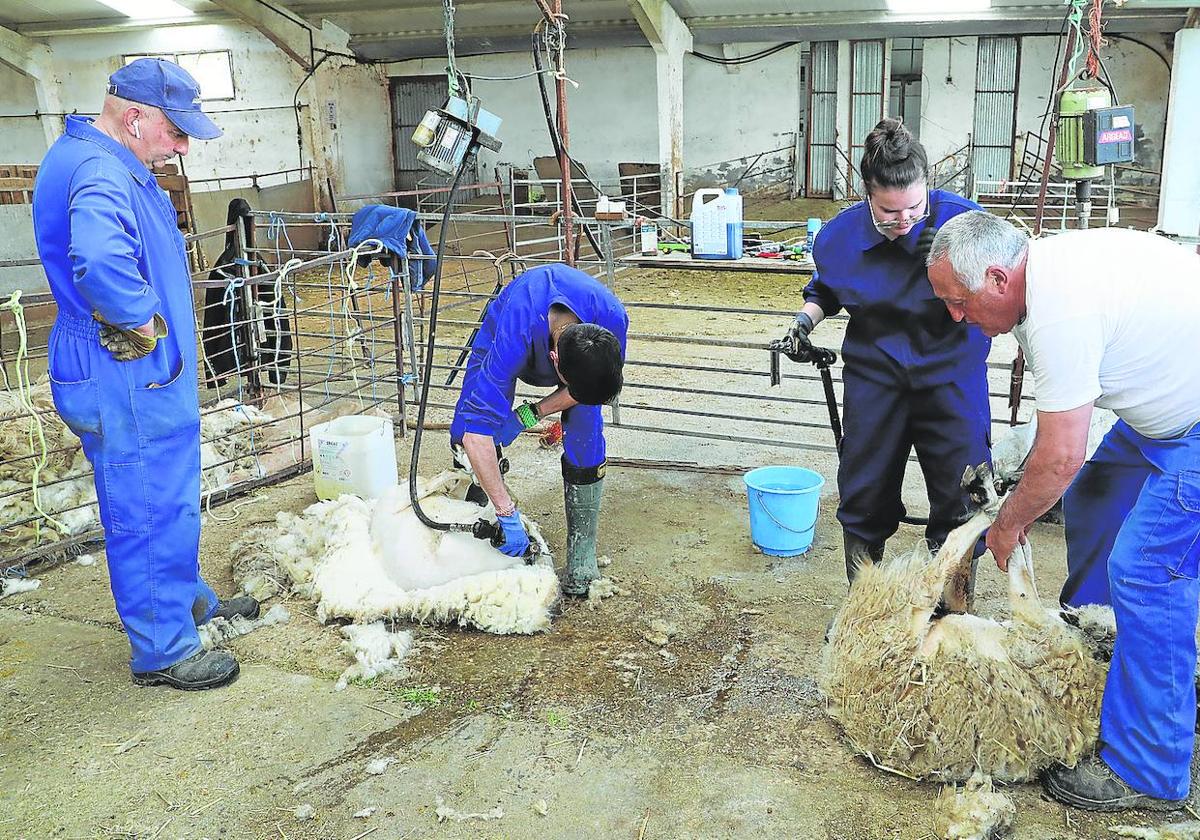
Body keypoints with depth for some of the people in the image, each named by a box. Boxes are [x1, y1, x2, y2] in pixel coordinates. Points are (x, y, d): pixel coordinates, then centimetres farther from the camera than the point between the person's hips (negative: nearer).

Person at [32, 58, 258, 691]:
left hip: (146, 375, 11)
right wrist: (142, 322, -28)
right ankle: (162, 650, 17)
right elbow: (100, 262, -44)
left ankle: (186, 599, 42)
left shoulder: (114, 164, 12)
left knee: (169, 498, 24)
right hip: (125, 380, -11)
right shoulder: (99, 173, -24)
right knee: (148, 510, 2)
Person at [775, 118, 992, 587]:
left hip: (951, 375, -2)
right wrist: (804, 321, -5)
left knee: (961, 500, 1)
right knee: (863, 498, 10)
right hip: (875, 376, 2)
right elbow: (824, 290, 14)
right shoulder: (839, 235, -7)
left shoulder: (964, 220, -15)